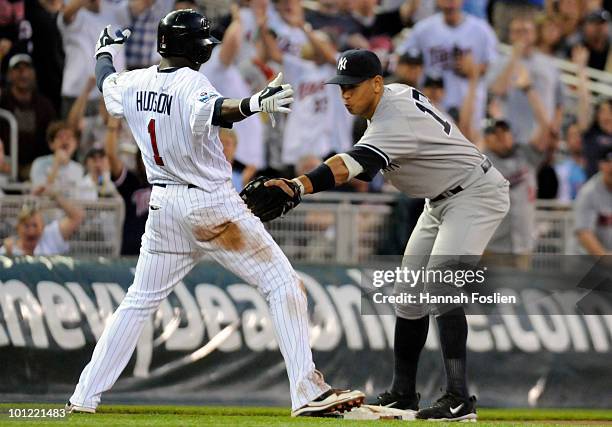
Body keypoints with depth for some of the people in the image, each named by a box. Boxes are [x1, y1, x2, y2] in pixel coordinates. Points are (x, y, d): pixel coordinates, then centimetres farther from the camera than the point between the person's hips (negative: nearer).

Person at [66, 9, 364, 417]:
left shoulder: (134, 84, 4)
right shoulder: (191, 82, -15)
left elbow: (107, 86, 27)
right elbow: (208, 112, -37)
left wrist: (108, 51, 47)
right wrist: (254, 105, -54)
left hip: (164, 207, 7)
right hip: (213, 205, -7)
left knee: (140, 300, 17)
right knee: (282, 283, -4)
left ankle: (85, 396, 13)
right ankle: (308, 392, -13)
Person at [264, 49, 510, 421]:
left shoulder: (394, 121, -30)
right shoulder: (395, 94, 1)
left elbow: (351, 166, -45)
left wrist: (298, 186, -58)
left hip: (476, 195, -11)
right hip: (441, 202, 11)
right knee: (409, 293, 10)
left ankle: (459, 400, -27)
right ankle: (403, 394, 18)